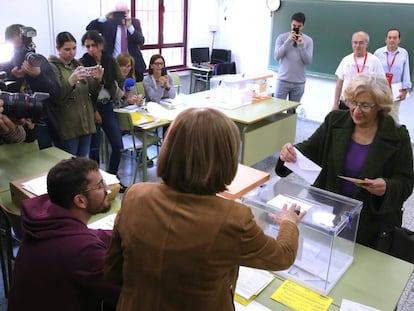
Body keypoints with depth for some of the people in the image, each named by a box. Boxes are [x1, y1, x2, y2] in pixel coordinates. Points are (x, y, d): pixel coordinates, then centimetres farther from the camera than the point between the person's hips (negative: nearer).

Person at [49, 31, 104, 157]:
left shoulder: (77, 64, 13)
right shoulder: (52, 67, -5)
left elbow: (92, 89, 10)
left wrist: (97, 79, -12)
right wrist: (71, 80, -31)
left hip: (86, 123, 6)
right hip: (67, 127, -5)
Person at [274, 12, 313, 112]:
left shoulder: (308, 40, 3)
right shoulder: (282, 37, 0)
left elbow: (308, 61, -5)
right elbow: (277, 57, -10)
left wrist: (301, 45, -16)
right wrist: (288, 41, -17)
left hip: (299, 82, 1)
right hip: (283, 80, -1)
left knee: (292, 110, 7)